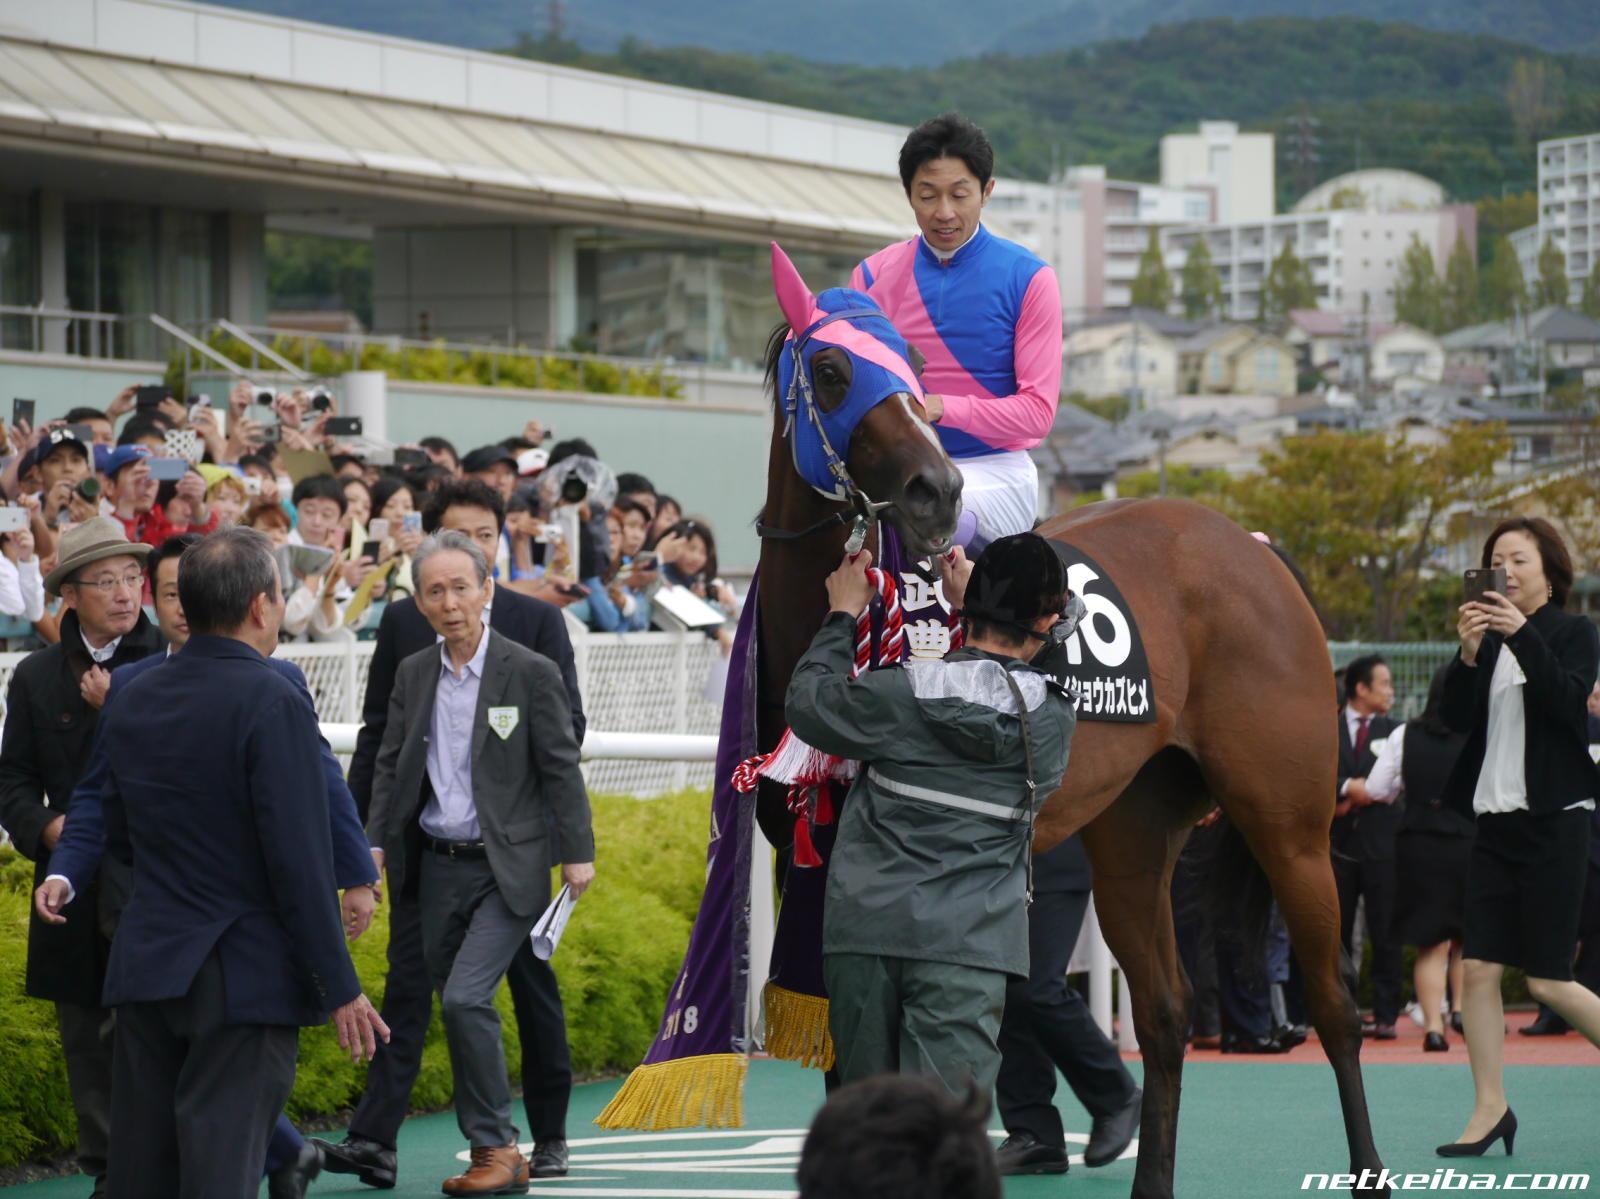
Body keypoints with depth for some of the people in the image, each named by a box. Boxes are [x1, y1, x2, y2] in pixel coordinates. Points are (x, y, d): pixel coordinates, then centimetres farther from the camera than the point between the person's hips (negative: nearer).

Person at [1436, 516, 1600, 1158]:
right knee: (1478, 967, -3)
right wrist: (1468, 651, -14)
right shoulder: (1490, 639, 13)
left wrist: (1522, 635, -24)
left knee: (1547, 980, -8)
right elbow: (1457, 716, 1)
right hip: (1497, 821, 5)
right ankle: (1490, 1108, 1)